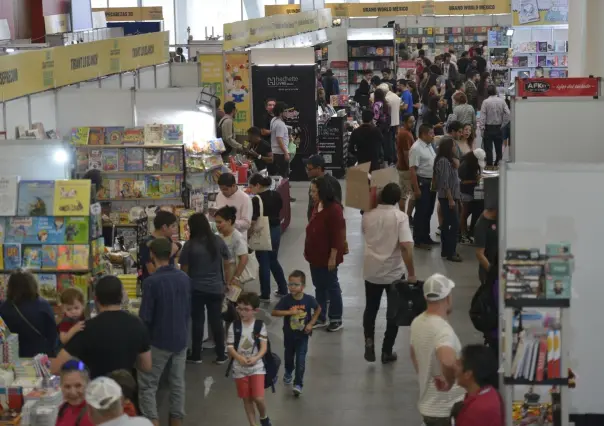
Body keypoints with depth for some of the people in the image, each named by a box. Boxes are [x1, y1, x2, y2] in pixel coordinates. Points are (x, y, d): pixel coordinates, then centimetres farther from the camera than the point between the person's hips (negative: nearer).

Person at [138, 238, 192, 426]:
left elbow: (145, 317, -16)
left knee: (147, 386, 4)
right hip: (181, 339, 6)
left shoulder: (151, 282, -19)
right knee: (177, 384, 14)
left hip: (159, 341, -6)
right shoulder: (185, 278, 1)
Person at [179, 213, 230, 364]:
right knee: (216, 320, 10)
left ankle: (196, 355, 16)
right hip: (216, 288, 2)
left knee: (197, 321, 7)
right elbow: (226, 264, 4)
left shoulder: (190, 245, -12)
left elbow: (184, 270, -7)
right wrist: (225, 282, 17)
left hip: (196, 289, -2)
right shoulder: (218, 241, -3)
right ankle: (221, 354, 16)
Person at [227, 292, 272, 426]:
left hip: (256, 366, -2)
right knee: (247, 399, 11)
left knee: (258, 398, -9)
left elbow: (264, 347, -10)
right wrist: (240, 358, -26)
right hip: (240, 368, 2)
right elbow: (230, 347, -8)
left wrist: (255, 358, -29)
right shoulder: (234, 326, -5)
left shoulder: (260, 326, -7)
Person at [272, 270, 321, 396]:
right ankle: (288, 372, 53)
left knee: (300, 360, -7)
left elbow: (318, 309, 1)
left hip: (303, 335, -2)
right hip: (289, 334, 2)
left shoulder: (309, 299, -17)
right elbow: (274, 312, -22)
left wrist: (311, 323, -8)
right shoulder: (286, 300, -18)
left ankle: (298, 384, 0)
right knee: (289, 356, 24)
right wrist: (289, 312, -32)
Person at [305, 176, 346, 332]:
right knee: (319, 286, 15)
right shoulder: (317, 206, 7)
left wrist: (333, 257, -19)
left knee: (332, 287, 5)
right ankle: (320, 317, 26)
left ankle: (336, 319, 16)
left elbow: (337, 236, -20)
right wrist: (308, 250, 16)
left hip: (327, 257, -8)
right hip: (315, 255, 8)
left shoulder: (334, 209, -20)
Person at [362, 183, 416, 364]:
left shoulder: (367, 216, -2)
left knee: (371, 309, 21)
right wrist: (412, 274, -17)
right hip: (394, 273, -3)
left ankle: (369, 341, 1)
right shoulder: (400, 216, -14)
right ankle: (387, 351, 18)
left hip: (371, 271, 3)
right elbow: (406, 246, -23)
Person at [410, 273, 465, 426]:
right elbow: (448, 361, -46)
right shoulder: (442, 329, -26)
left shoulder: (417, 323, 3)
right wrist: (450, 381, -28)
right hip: (446, 410, -8)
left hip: (427, 405, 9)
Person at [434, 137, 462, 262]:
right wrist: (451, 199, -21)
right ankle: (450, 253, -6)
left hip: (450, 197, 10)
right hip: (447, 197, -10)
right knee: (455, 224, -9)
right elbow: (445, 183, -22)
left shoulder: (448, 160, 11)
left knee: (447, 224, 14)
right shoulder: (444, 161, -19)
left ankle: (446, 251, 21)